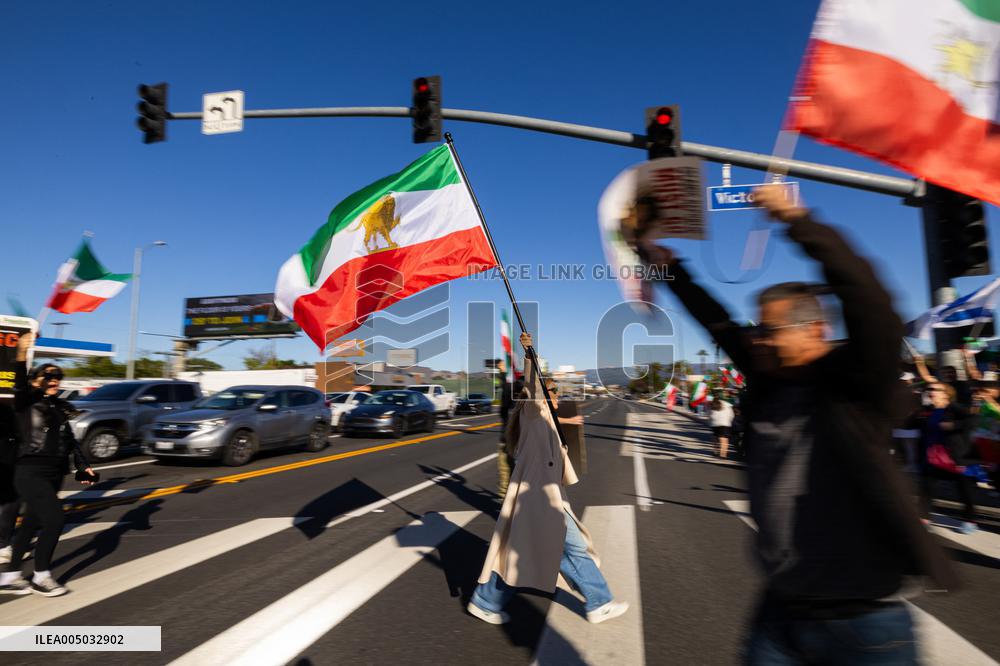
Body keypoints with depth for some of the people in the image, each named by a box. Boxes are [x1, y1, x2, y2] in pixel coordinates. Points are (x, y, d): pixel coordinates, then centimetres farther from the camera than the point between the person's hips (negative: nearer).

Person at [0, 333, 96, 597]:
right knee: (54, 518, -12)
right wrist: (22, 355, -43)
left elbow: (70, 440, 19)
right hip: (31, 473, -7)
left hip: (54, 474, 7)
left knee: (31, 524, 12)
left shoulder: (60, 407, 14)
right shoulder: (27, 402, -4)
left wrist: (83, 466, 16)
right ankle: (41, 577, 4)